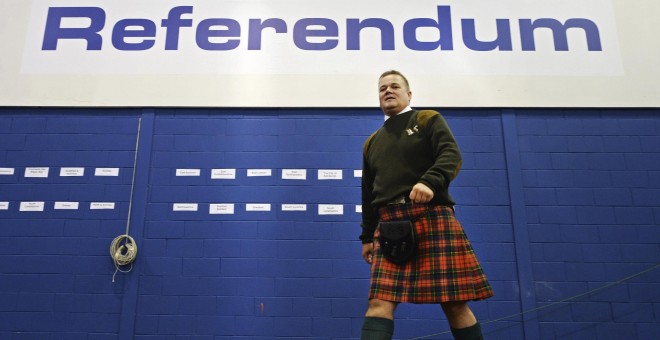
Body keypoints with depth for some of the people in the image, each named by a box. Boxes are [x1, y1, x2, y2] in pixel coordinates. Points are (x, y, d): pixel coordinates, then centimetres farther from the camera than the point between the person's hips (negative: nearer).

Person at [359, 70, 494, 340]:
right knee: (380, 301, -9)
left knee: (454, 303, -5)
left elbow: (451, 155, -5)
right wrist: (366, 236, 21)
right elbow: (368, 194, 25)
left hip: (432, 216, -3)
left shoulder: (428, 119, 12)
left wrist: (429, 181, -25)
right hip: (389, 223, 4)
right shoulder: (372, 142, 24)